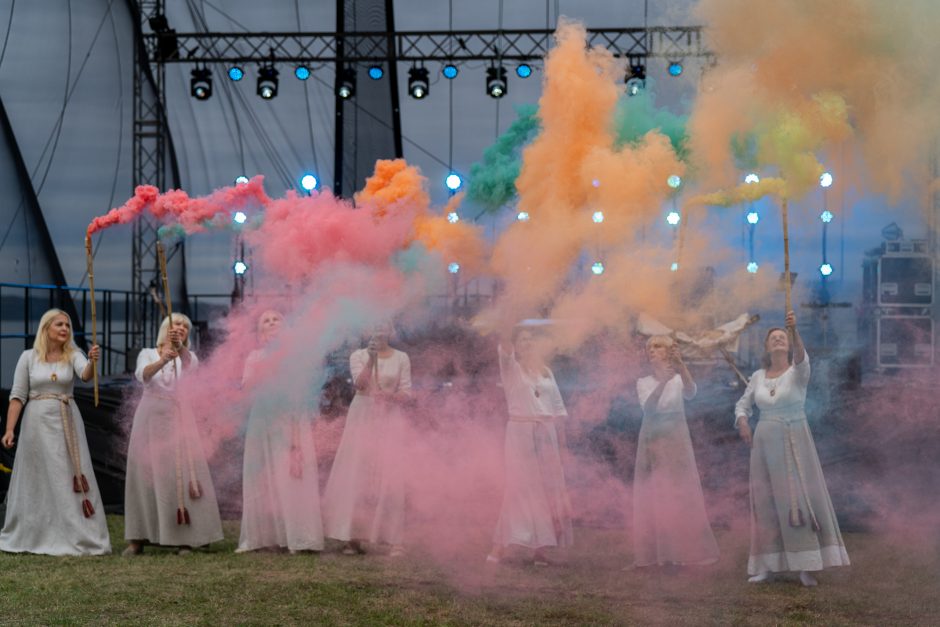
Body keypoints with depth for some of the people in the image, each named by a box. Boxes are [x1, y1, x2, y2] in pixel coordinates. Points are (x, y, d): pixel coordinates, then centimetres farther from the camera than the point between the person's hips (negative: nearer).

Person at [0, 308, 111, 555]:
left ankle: (78, 537, 3)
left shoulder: (72, 355, 1)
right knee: (37, 481, 5)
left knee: (72, 479, -2)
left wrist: (93, 360, -43)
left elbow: (86, 375, -21)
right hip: (38, 422, -1)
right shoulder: (28, 357, 0)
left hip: (67, 423, 1)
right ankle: (30, 537, 17)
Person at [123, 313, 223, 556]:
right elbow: (143, 374, -14)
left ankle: (184, 539, -6)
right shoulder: (148, 354, 9)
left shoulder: (189, 357, 12)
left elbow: (191, 365, -13)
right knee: (145, 474, -2)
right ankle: (138, 538, 1)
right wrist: (162, 360, -34)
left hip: (179, 419, 0)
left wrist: (180, 347, -33)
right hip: (151, 418, 0)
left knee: (182, 476, -7)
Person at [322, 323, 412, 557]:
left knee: (389, 478, -8)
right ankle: (353, 537, 1)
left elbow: (407, 395, 4)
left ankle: (395, 541, -9)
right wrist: (371, 360, -24)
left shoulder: (401, 358, 6)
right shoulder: (358, 356, 5)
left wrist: (392, 395, -17)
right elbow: (360, 384, -12)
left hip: (390, 423, 0)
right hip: (362, 419, 1)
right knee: (357, 476, -3)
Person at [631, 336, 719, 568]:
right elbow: (649, 405, -14)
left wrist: (682, 367, -41)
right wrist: (663, 381, -30)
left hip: (675, 441, -2)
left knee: (680, 497, -3)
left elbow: (691, 393, -23)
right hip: (652, 442, 2)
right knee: (653, 498, 1)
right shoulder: (643, 383, 6)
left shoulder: (679, 379, 0)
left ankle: (685, 550, 1)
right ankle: (656, 553, 5)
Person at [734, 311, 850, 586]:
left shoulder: (798, 372, -4)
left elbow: (801, 357, -27)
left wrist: (794, 330, -45)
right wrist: (742, 422, -5)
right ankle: (766, 565, 10)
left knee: (801, 501, -9)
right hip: (765, 444, 4)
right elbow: (742, 405, 17)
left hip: (796, 443, -4)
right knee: (766, 503, 4)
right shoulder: (758, 376, 8)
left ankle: (806, 566, -8)